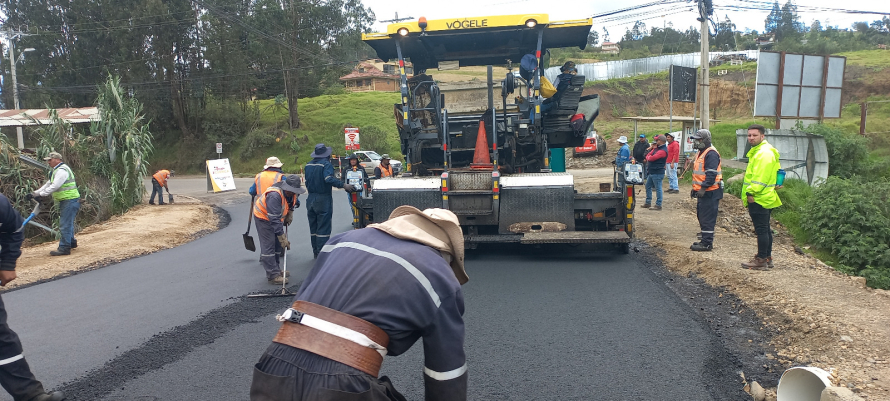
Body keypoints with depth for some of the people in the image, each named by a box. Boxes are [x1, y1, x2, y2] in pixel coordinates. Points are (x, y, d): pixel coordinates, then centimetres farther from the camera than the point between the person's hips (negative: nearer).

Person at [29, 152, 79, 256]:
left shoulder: (62, 171, -15)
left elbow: (54, 186, -22)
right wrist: (35, 193, 14)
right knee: (67, 223, 20)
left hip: (70, 200, -11)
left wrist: (41, 194, -16)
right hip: (66, 201, 11)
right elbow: (48, 184, 23)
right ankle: (71, 242, 33)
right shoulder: (57, 170, 21)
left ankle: (64, 248, -11)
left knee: (65, 225, -11)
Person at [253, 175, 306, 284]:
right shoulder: (274, 195, -39)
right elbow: (274, 219, -36)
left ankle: (275, 270, 28)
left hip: (277, 215, 8)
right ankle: (273, 275, -7)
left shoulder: (292, 192, -15)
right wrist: (282, 237, -33)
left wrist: (290, 214, 3)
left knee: (277, 244, 14)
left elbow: (292, 202, 14)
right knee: (268, 246, -9)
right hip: (263, 217, -8)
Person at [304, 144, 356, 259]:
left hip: (311, 199, 7)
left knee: (313, 226, 14)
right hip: (323, 199, -7)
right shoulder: (326, 164, -13)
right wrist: (344, 185, -32)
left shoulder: (308, 165, 9)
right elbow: (329, 178, -29)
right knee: (323, 227, -2)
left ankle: (315, 252, 21)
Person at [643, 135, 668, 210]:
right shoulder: (657, 148, 15)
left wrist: (648, 157, -3)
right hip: (651, 172, 11)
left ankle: (658, 205, 0)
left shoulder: (662, 151, -19)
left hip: (657, 173, -11)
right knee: (648, 186, 16)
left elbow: (652, 158, -24)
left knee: (658, 188, -4)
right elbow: (648, 155, 13)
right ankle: (648, 203, 25)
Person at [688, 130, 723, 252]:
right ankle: (705, 240, 24)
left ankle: (707, 243, -2)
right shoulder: (701, 153, 18)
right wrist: (695, 187, 23)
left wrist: (703, 188, -25)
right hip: (703, 191, 11)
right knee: (701, 216, 15)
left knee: (707, 218, -7)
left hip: (710, 192, -11)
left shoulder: (711, 154, -16)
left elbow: (711, 173, -23)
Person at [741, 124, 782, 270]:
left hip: (759, 199, -11)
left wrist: (751, 192, -22)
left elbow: (761, 176, -24)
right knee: (765, 229, 16)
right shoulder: (758, 151, 18)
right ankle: (767, 258, 25)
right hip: (764, 198, 11)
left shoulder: (764, 152, -16)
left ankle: (761, 260, -2)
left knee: (761, 230, -6)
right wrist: (751, 192, 19)